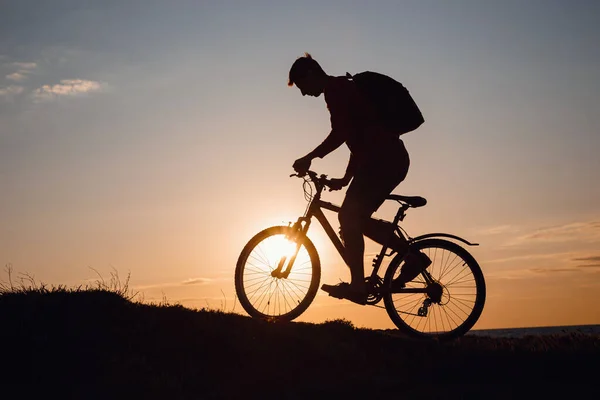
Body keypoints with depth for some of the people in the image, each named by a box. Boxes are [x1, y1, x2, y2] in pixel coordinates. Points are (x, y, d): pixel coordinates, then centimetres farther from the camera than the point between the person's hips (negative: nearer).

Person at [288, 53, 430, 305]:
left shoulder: (336, 89, -5)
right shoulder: (343, 90, 26)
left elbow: (340, 134, -18)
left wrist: (309, 158, -12)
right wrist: (346, 179, 36)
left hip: (384, 159, -10)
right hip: (391, 159, 10)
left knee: (349, 216, -11)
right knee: (356, 218, 13)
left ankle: (357, 286, -13)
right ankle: (412, 254, 12)